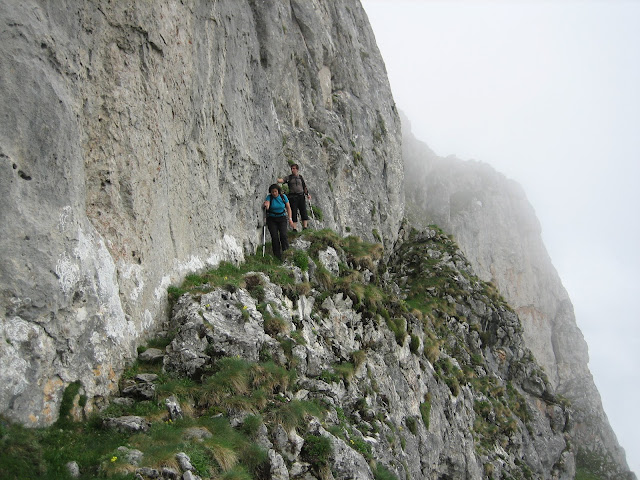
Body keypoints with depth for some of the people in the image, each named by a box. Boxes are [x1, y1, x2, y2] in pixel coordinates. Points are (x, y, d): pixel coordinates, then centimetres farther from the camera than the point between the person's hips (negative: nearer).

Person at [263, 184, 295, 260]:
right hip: (272, 219, 0)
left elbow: (288, 208, 3)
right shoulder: (269, 197, -6)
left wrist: (290, 219, -4)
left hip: (282, 218, 0)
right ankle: (278, 256, -4)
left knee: (283, 235, -19)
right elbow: (267, 204, -24)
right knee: (274, 237, -9)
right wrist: (266, 205, -49)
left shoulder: (283, 197, -3)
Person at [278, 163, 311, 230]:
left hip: (301, 196, 2)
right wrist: (277, 180, -30)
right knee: (294, 212, -7)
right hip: (293, 197, -2)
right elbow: (282, 180, -9)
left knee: (303, 211, -7)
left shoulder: (300, 177, 14)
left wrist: (307, 194, 5)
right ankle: (294, 229, -9)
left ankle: (305, 227, -7)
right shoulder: (289, 177, 8)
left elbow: (304, 187, 17)